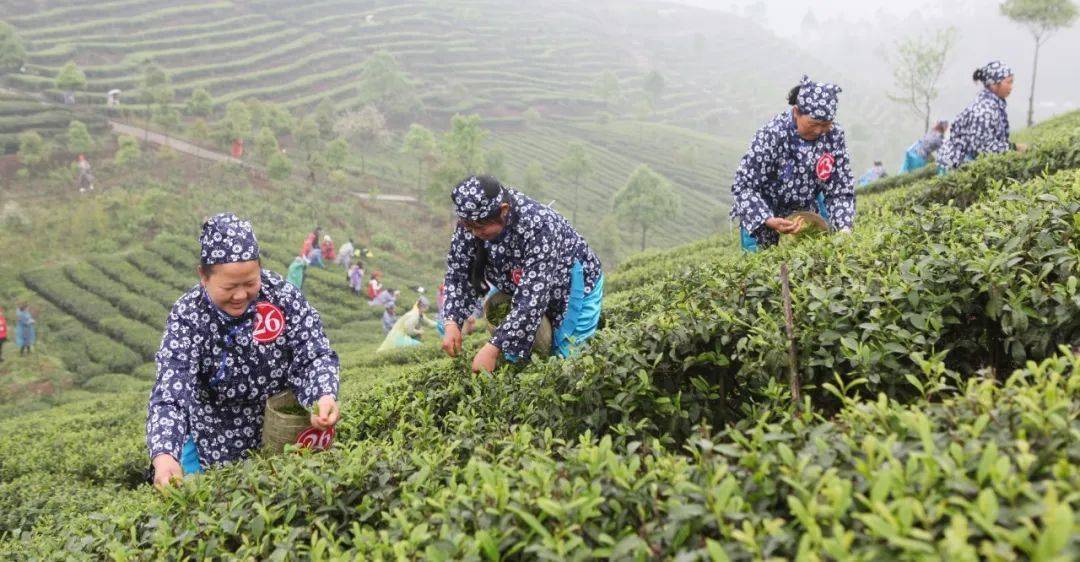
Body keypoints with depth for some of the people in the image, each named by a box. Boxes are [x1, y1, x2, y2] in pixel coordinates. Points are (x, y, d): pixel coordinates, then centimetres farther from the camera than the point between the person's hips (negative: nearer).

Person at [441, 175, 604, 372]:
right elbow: (457, 271, -12)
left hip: (572, 287, -6)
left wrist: (492, 349, -43)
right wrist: (452, 323, -26)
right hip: (518, 288, 6)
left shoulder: (538, 227, -39)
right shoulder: (473, 219, -21)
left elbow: (533, 299, -41)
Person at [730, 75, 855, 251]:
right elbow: (743, 187, -27)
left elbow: (840, 190, -11)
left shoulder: (834, 135, -17)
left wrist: (844, 228, -28)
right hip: (765, 211, -4)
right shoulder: (772, 135, -30)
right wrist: (769, 221, -41)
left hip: (808, 208, 4)